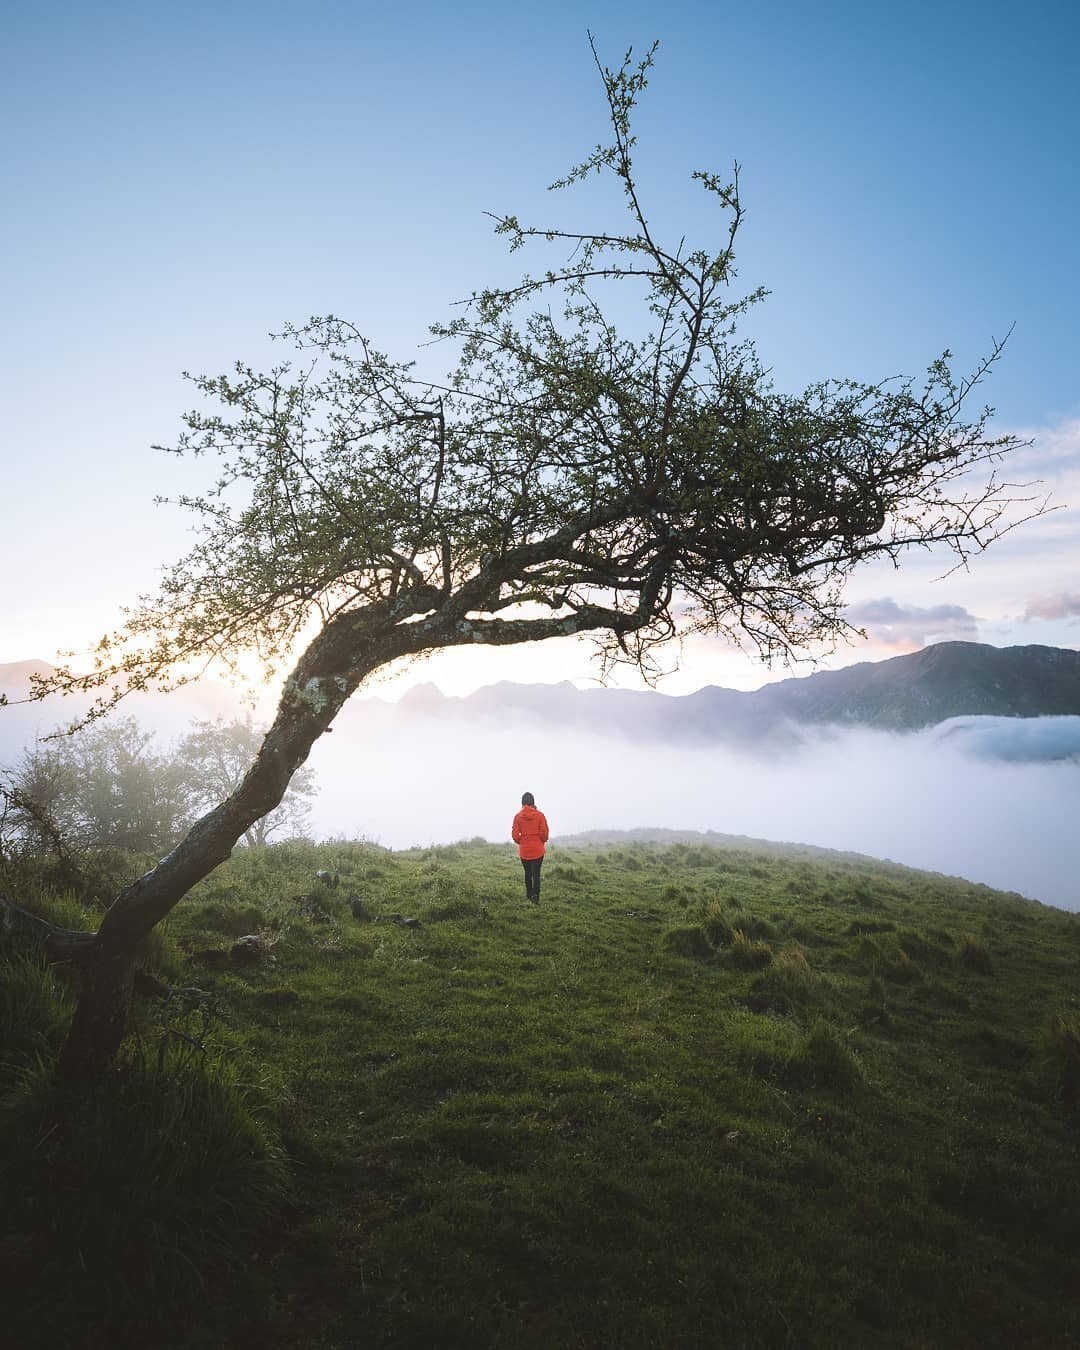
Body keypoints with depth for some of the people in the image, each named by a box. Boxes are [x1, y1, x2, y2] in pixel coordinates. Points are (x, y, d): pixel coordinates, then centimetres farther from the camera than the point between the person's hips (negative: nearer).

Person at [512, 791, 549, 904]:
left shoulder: (518, 816, -5)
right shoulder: (540, 815, -8)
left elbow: (515, 835, -6)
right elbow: (544, 833, -9)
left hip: (524, 850, 2)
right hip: (537, 849, -1)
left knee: (528, 873, 17)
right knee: (536, 873, 1)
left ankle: (529, 894, 27)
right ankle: (535, 896, -10)